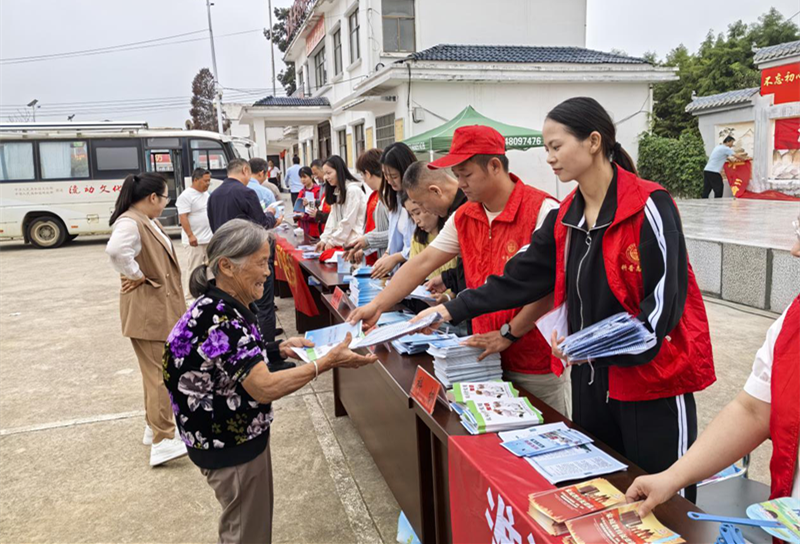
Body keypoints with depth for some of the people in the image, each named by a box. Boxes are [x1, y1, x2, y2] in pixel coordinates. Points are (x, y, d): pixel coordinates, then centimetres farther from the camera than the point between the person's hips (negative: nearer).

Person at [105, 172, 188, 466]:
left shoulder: (149, 221, 11)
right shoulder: (129, 223, -21)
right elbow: (116, 251, -42)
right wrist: (137, 276, -26)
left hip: (162, 307, 10)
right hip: (147, 311, -10)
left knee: (157, 371, 19)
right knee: (160, 373, -5)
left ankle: (154, 426, 33)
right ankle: (162, 441, 3)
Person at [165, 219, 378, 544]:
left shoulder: (217, 306, 0)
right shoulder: (221, 319, -29)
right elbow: (264, 388, -33)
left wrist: (279, 350, 2)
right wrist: (327, 363, -33)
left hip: (232, 436, 9)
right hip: (232, 446, -9)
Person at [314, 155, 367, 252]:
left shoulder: (353, 190, -13)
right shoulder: (337, 191, 16)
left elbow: (348, 221, -16)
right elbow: (333, 217, 11)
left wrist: (333, 241, -11)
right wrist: (324, 239, 1)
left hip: (353, 241, -8)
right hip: (342, 241, 8)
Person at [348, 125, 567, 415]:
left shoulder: (541, 210, -18)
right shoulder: (463, 218, 3)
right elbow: (422, 263, 2)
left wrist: (509, 334, -15)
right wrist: (377, 306, -6)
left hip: (538, 363, -5)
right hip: (489, 358, 6)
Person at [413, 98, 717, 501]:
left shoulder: (648, 206, -14)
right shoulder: (566, 216, 6)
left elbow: (665, 298, -17)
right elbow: (521, 277, 7)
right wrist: (453, 310, 2)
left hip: (653, 378, -6)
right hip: (590, 380, 6)